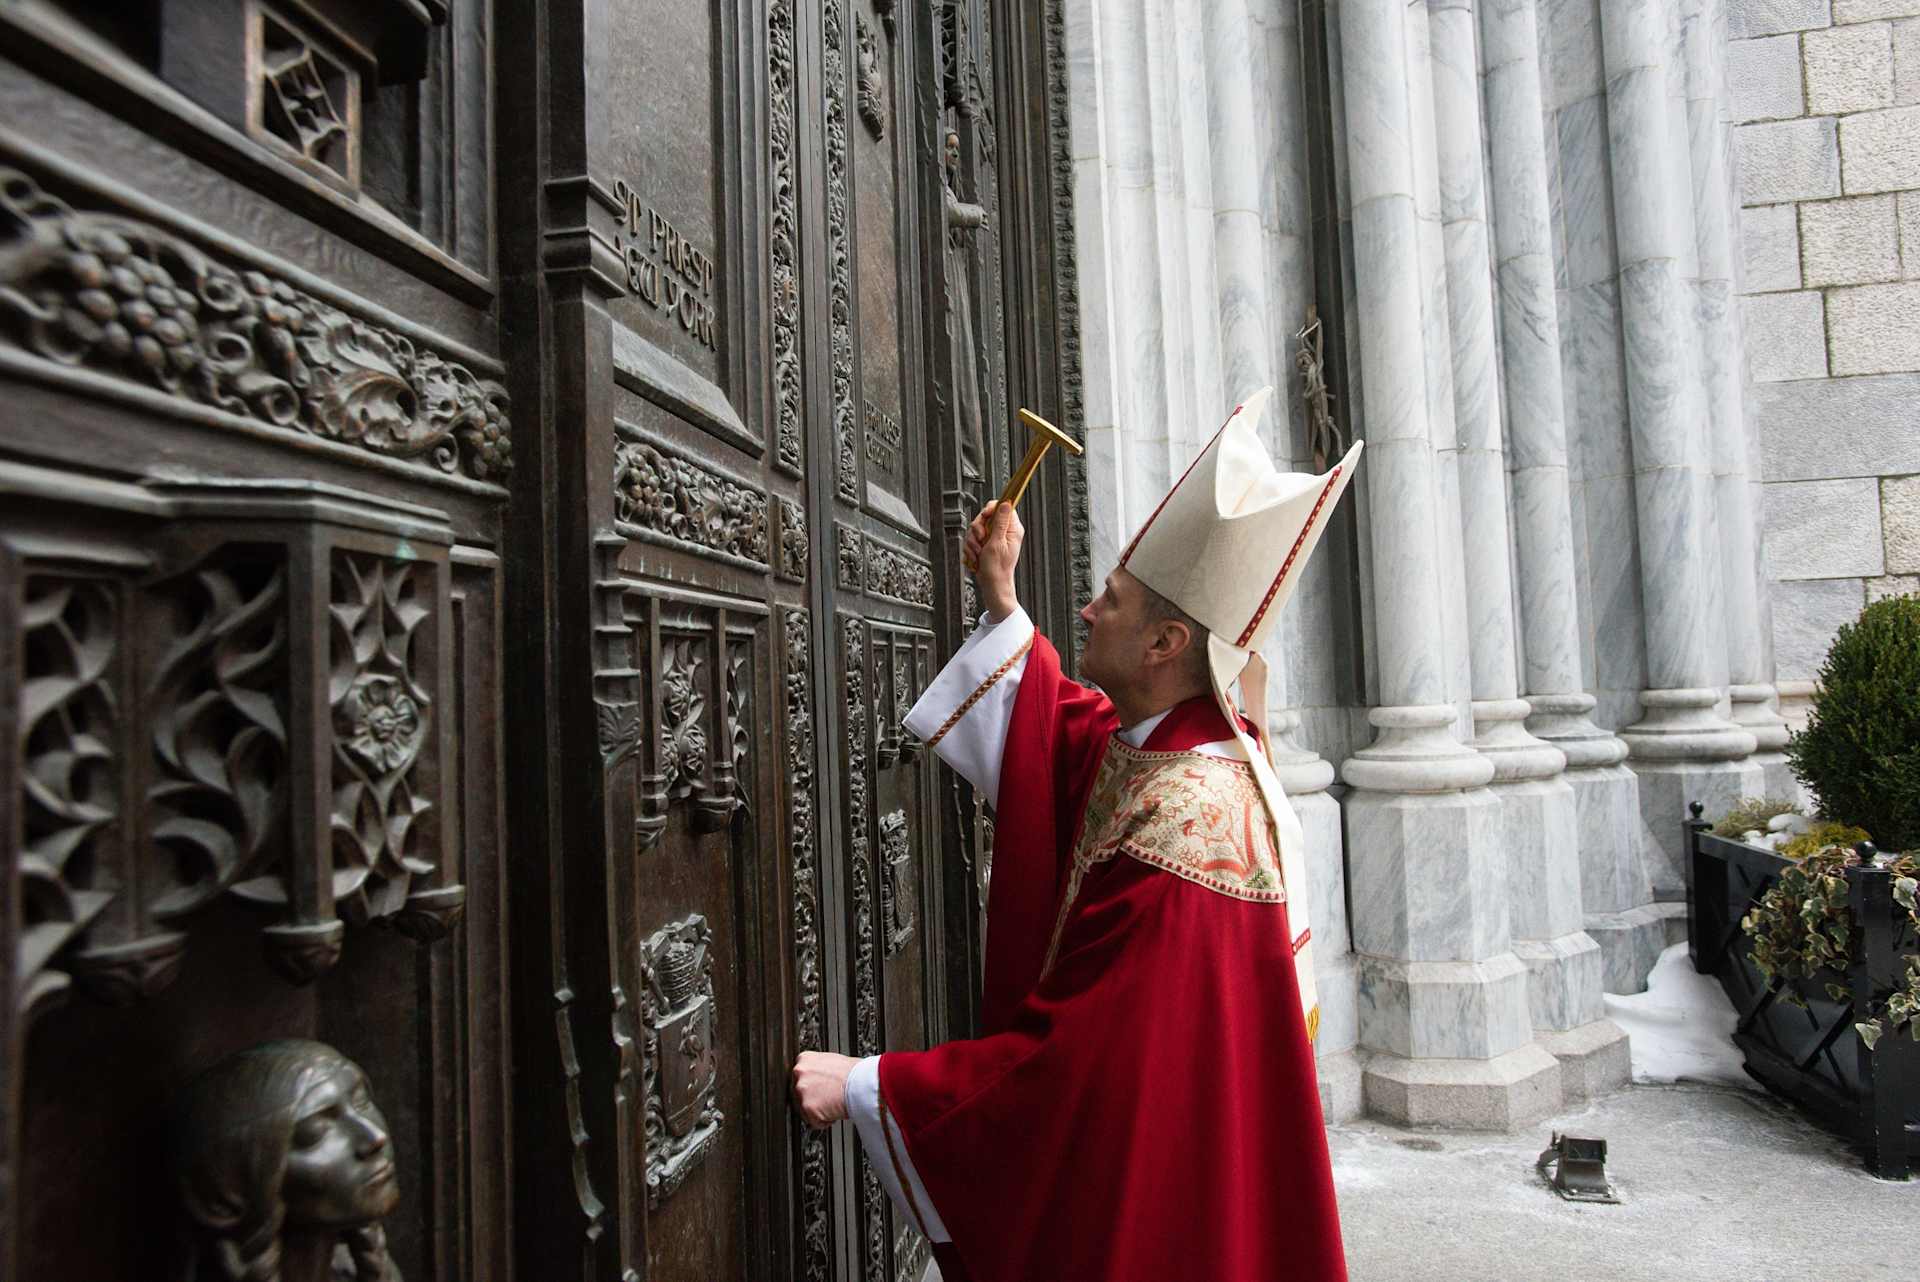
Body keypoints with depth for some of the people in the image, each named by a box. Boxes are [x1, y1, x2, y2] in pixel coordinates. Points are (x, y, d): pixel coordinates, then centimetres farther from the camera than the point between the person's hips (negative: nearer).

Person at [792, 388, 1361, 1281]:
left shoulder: (1179, 829, -33)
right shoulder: (1152, 742, -6)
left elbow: (1067, 1059, -29)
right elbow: (1061, 738, 17)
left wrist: (864, 1086, -23)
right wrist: (1001, 602, 11)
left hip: (1147, 1189, -9)